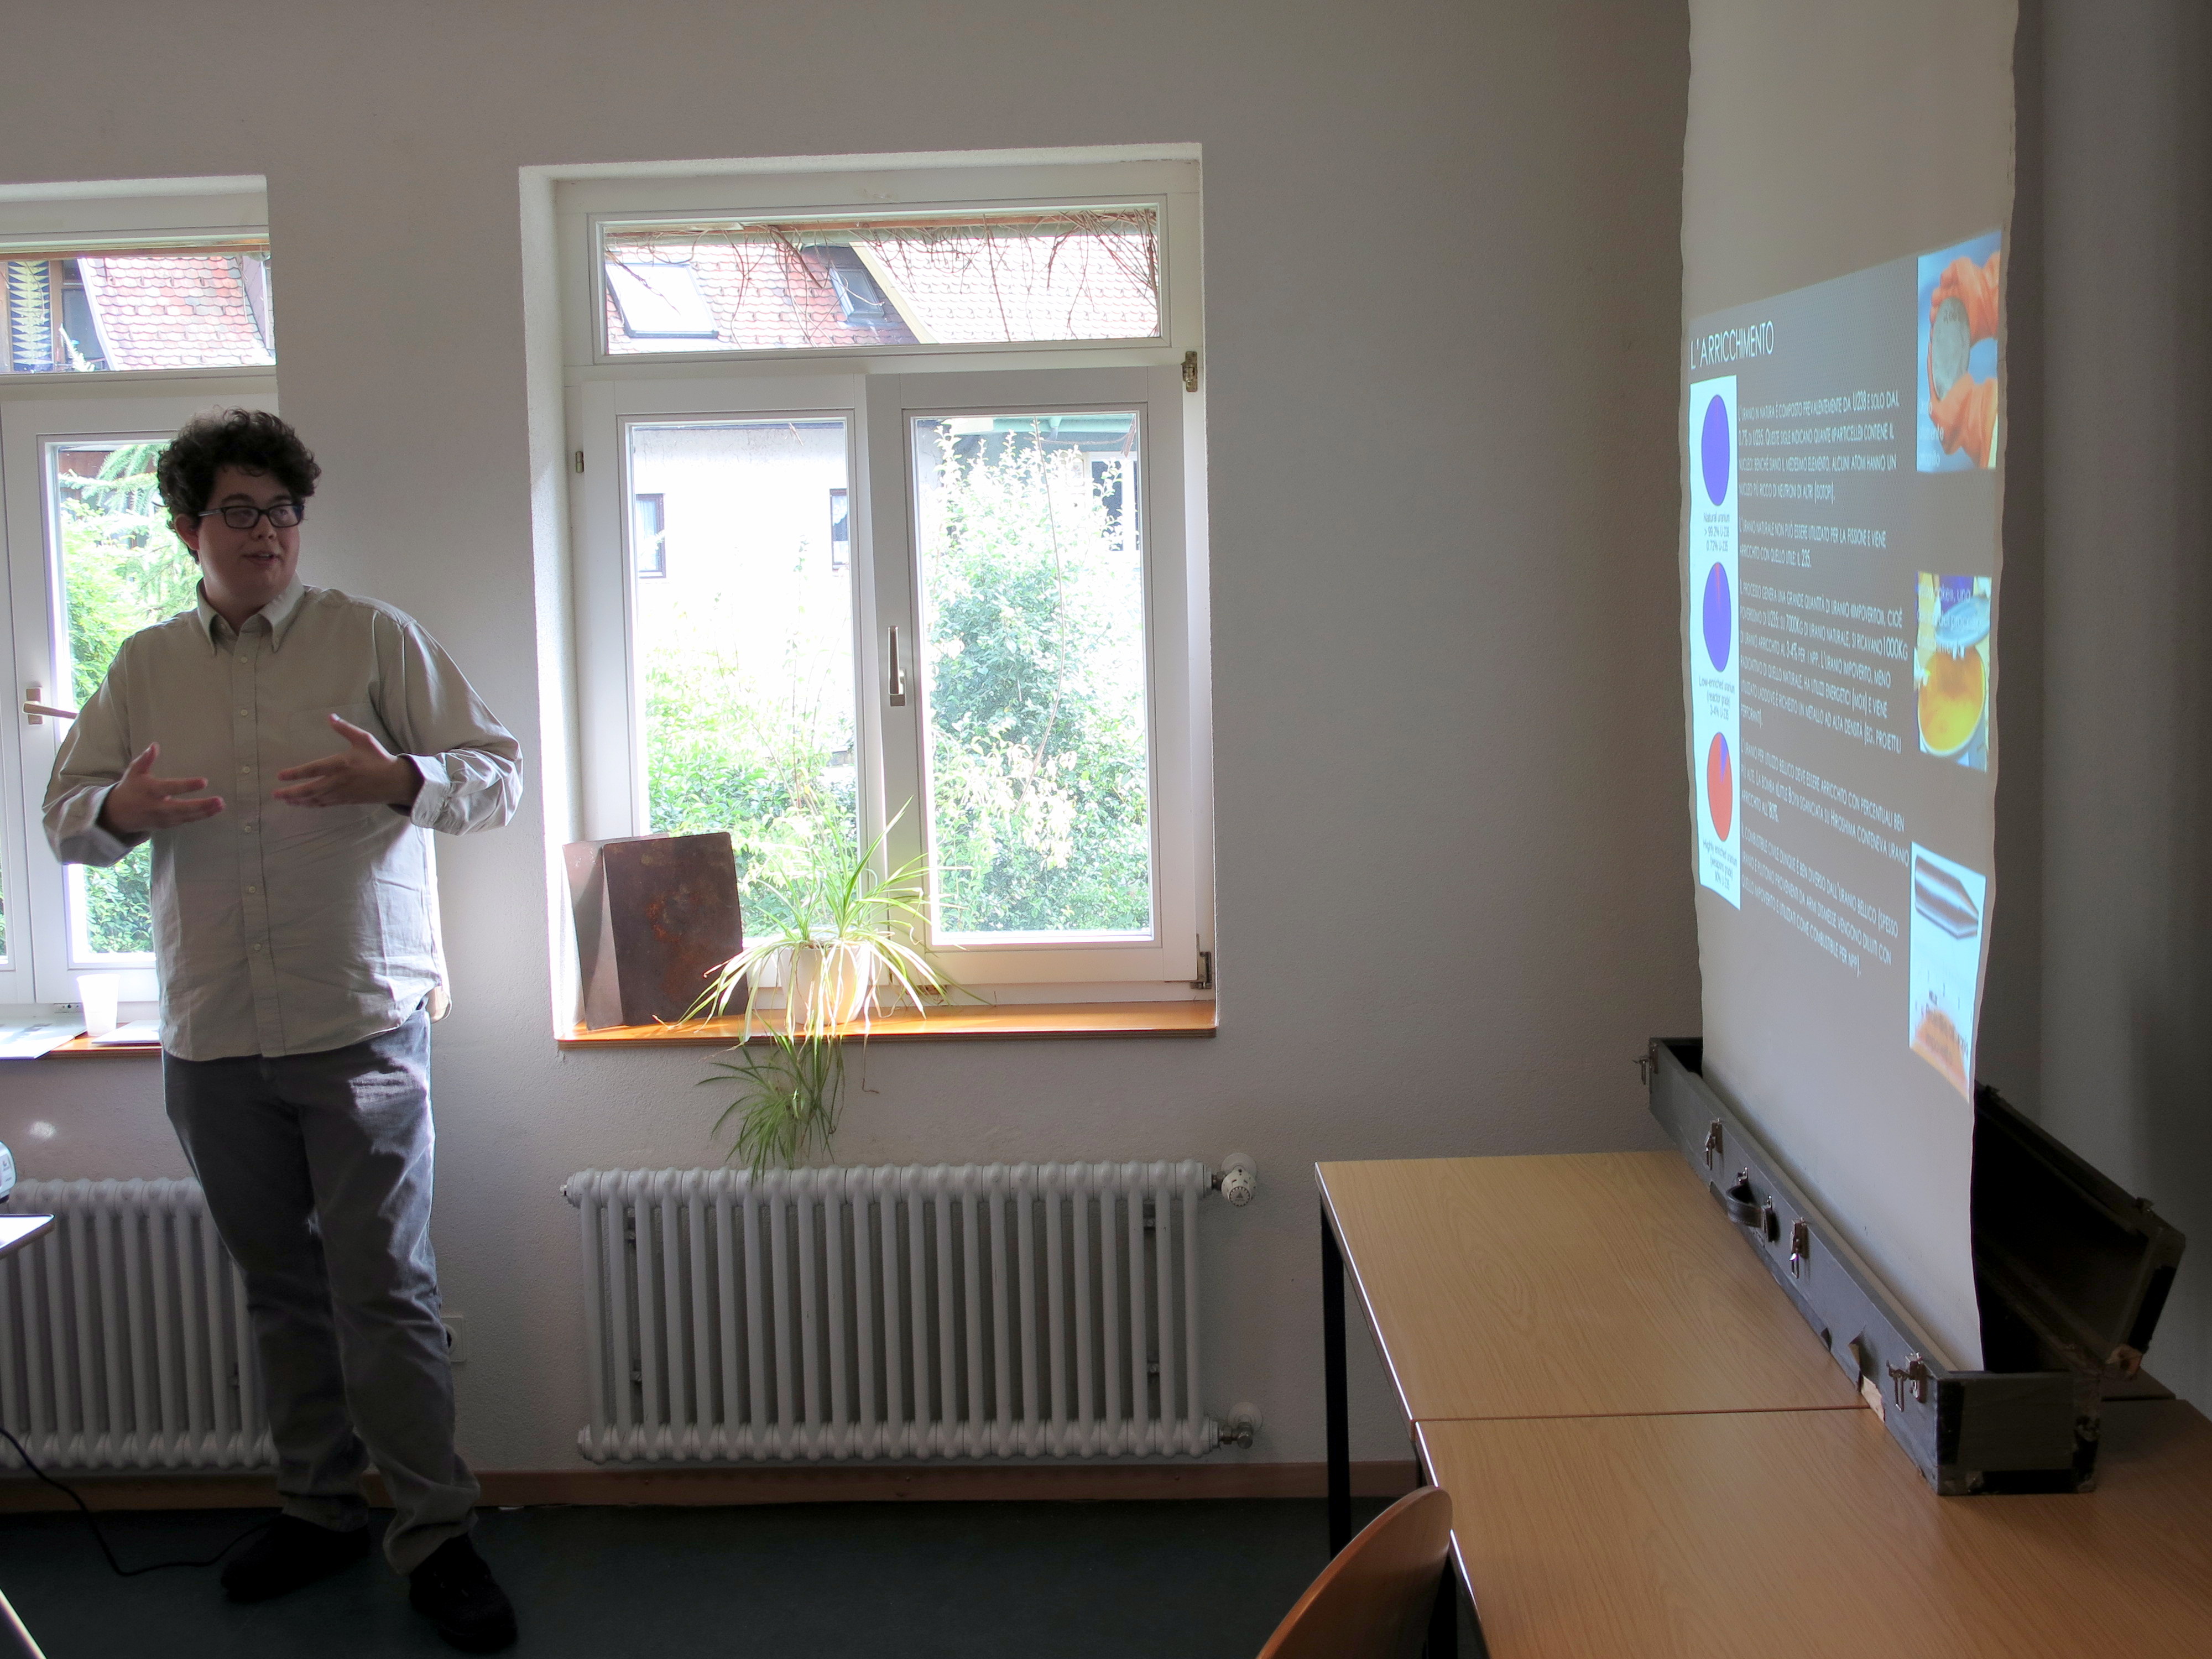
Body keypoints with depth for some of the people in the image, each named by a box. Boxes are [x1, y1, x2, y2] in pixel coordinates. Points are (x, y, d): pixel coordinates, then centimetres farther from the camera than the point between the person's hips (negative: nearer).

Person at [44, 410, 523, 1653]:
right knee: (282, 1285, 13)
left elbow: (499, 771, 0)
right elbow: (65, 813, 14)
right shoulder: (146, 666, 12)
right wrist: (124, 809, -9)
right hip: (212, 1038, 4)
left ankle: (437, 1535, 3)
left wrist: (399, 782, -21)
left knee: (385, 1288, -6)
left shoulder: (373, 639, 2)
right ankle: (320, 1510, 26)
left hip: (361, 1025, -4)